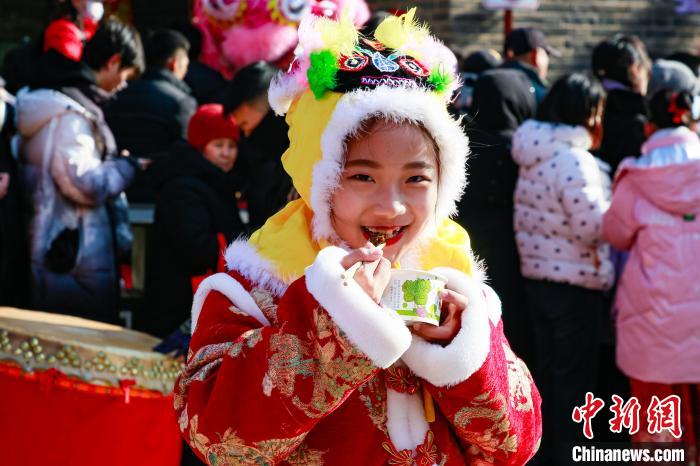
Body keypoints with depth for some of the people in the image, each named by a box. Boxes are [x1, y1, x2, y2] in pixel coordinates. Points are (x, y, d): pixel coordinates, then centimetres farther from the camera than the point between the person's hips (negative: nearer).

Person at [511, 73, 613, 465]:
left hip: (537, 279, 8)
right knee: (575, 378, 3)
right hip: (575, 285, -8)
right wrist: (615, 206, -5)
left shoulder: (534, 156, 8)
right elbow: (593, 226, -23)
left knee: (549, 372, 17)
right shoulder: (574, 159, -19)